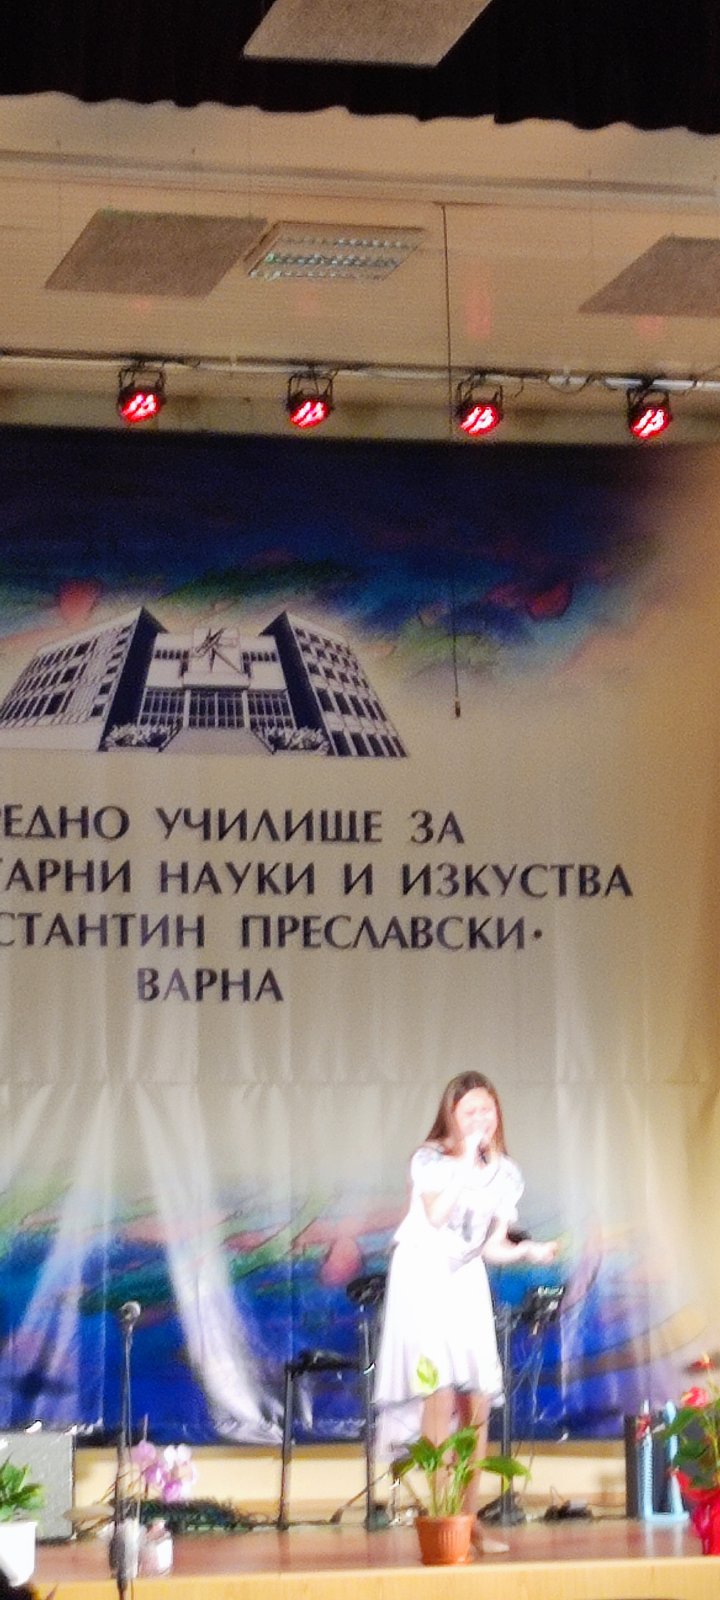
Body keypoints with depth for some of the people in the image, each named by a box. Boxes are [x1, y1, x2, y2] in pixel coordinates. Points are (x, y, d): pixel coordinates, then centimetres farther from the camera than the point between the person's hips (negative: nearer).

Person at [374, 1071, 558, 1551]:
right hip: (423, 1277, -5)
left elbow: (493, 1247, 6)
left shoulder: (505, 1174, 4)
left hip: (468, 1282, 5)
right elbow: (436, 1214, -29)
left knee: (478, 1402, 0)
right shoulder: (431, 1159, -11)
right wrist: (465, 1160, -28)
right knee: (440, 1390, -18)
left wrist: (531, 1250, -13)